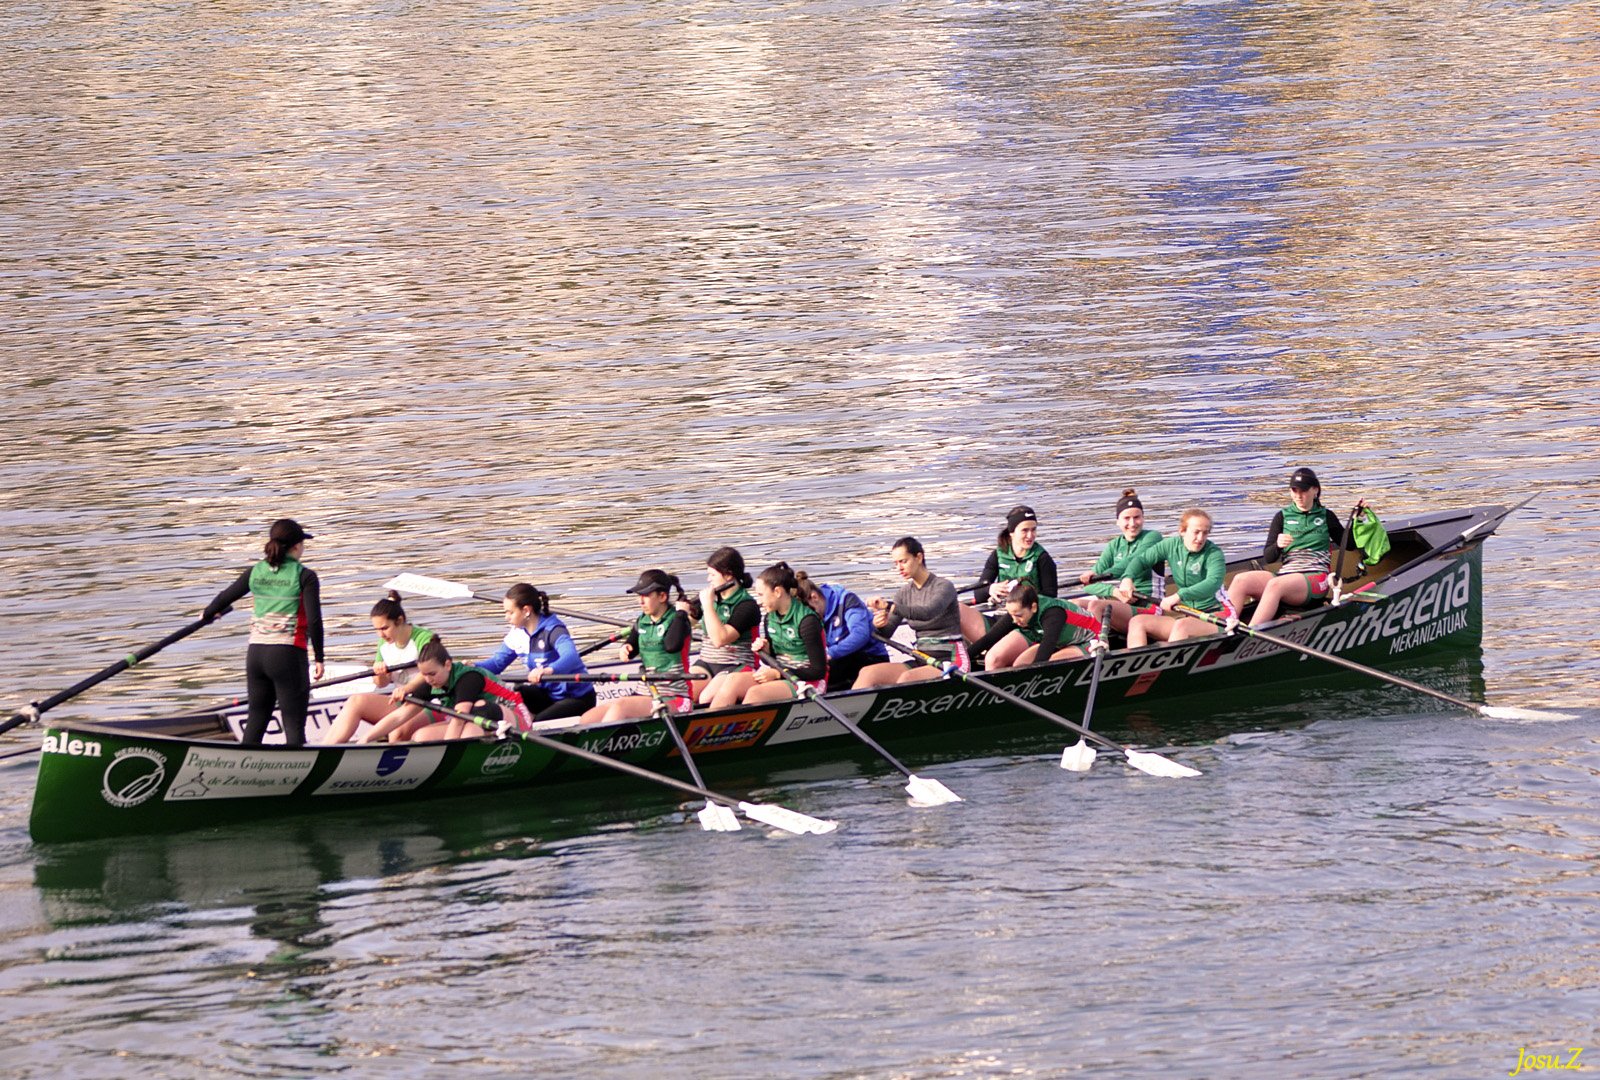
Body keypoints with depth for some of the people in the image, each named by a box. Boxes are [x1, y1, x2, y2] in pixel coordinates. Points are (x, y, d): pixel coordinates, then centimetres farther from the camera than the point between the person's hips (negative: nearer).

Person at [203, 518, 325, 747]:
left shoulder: (255, 572, 7)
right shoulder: (305, 576, -7)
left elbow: (225, 597, 19)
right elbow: (314, 620, -12)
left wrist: (209, 613, 40)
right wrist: (319, 658, -3)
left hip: (255, 653, 5)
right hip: (288, 655, -5)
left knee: (256, 719, 16)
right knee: (294, 724, -2)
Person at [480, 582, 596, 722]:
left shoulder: (553, 630, -23)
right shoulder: (517, 634, 1)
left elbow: (571, 657, -42)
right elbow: (498, 662, 5)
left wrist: (548, 671, -63)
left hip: (578, 698, -7)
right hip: (547, 693, 7)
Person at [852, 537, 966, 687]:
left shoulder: (943, 586, -8)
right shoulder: (906, 592, 13)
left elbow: (928, 613, -29)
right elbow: (886, 633, 8)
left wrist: (889, 606, -37)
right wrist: (879, 625, -17)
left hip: (948, 660, -7)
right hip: (922, 661, 7)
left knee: (906, 679, -35)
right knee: (868, 673, -15)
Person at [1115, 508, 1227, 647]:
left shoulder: (1214, 554, -10)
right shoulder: (1172, 546, 7)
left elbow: (1213, 583, -28)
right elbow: (1142, 559, 17)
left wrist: (1179, 596, -37)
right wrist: (1127, 578, -5)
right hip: (1185, 614, 7)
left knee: (1181, 625, -38)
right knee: (1137, 622, -9)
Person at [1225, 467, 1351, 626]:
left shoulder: (1326, 517, 14)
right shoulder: (1282, 517, 16)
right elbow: (1267, 558, 10)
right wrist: (1277, 546, -12)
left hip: (1315, 578, -4)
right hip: (1286, 574, 4)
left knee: (1275, 585, -37)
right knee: (1240, 580, -23)